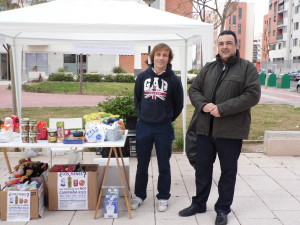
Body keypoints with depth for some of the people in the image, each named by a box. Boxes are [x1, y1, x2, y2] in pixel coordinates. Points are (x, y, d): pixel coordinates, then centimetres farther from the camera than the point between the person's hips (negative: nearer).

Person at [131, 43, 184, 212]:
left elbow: (179, 104, 4)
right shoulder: (142, 77, 1)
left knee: (164, 166, 9)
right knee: (142, 165, 13)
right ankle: (139, 195, 28)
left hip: (164, 129, -2)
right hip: (143, 127, 2)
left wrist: (168, 119, 10)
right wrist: (143, 115, 13)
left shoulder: (174, 80, -6)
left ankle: (163, 197, 23)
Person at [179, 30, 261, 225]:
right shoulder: (208, 68, 11)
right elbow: (194, 90, 9)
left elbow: (253, 95, -13)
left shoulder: (247, 68, -3)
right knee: (202, 168, 14)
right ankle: (199, 203, 31)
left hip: (231, 130, -4)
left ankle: (223, 209, 26)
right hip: (205, 128, 4)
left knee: (228, 171, 9)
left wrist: (223, 109, -19)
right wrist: (203, 105, -13)